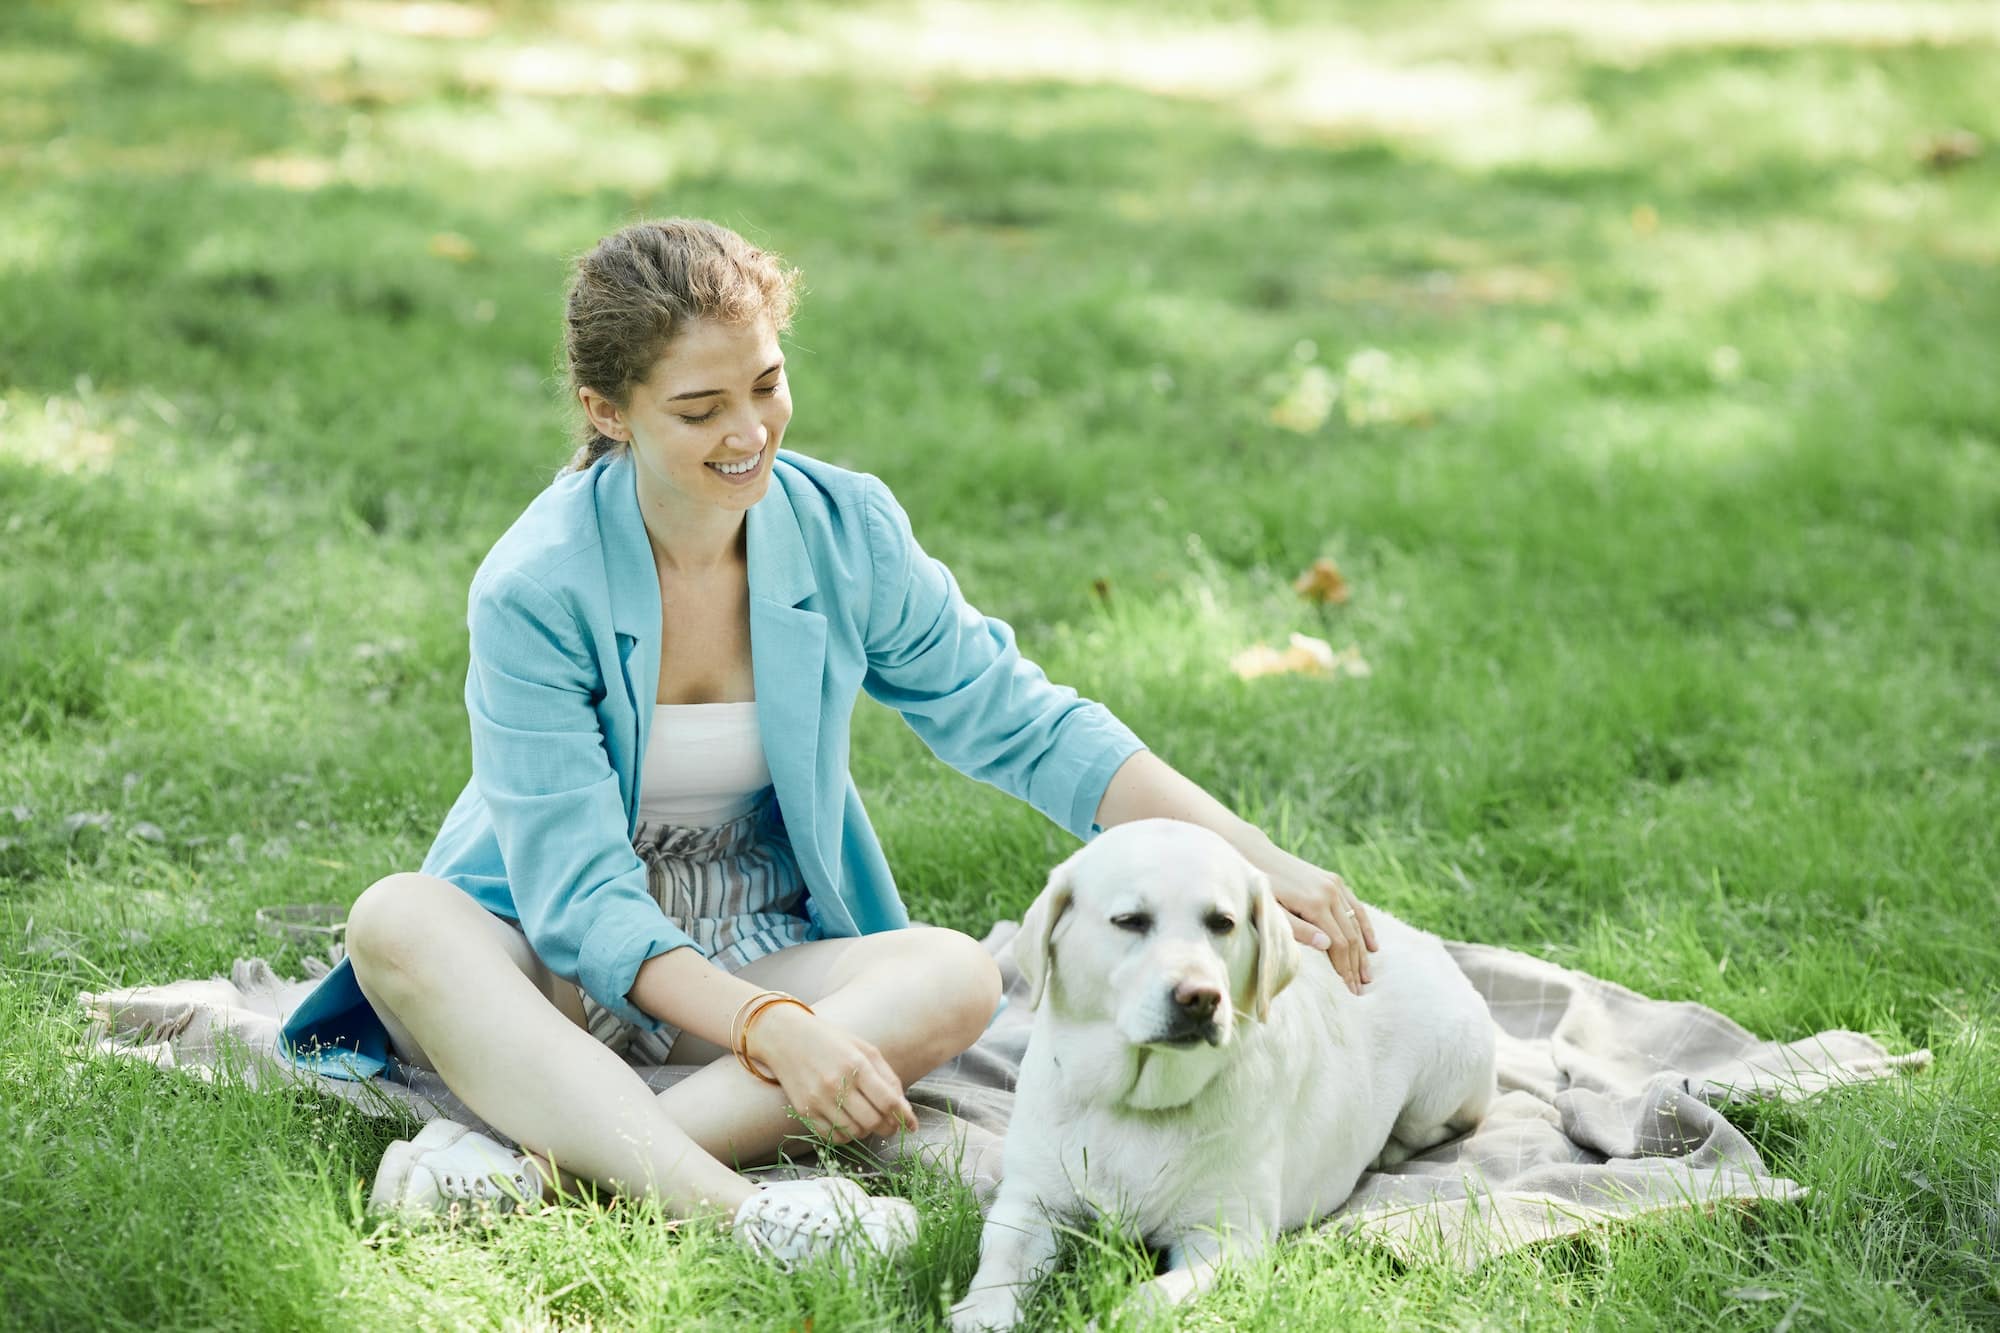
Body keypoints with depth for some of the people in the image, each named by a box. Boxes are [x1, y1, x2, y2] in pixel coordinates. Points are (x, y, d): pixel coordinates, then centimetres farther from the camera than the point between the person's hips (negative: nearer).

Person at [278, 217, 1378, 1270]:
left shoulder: (846, 532, -7)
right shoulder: (535, 588, -18)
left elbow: (1026, 725, -1)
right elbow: (577, 895, -21)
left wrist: (1260, 863, -9)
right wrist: (769, 1028, -36)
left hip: (762, 953, 3)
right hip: (563, 970, -3)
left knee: (954, 974, -28)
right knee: (396, 920, -34)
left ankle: (538, 1162, -40)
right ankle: (728, 1205, -53)